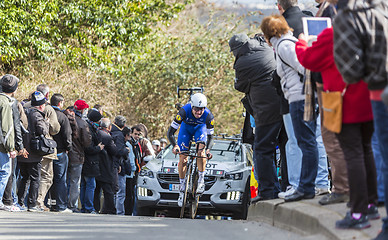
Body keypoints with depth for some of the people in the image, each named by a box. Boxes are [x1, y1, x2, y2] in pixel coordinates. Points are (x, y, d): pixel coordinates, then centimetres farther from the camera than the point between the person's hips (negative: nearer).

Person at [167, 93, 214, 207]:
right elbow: (170, 132, -35)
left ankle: (201, 180, -17)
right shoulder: (184, 111, -38)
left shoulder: (208, 115, -34)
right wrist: (175, 146, -52)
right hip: (186, 127, 0)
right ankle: (182, 189, 1)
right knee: (183, 158, -10)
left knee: (201, 150, -28)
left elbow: (210, 136, -23)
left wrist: (208, 149, -43)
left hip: (200, 128, 0)